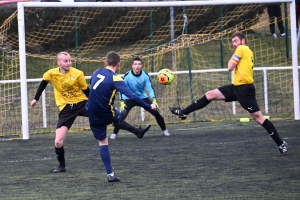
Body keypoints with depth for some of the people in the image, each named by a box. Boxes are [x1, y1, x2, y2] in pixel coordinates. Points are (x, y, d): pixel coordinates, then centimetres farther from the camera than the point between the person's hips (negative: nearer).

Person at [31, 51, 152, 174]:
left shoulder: (78, 74, -10)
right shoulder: (51, 74, -7)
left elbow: (86, 91, 1)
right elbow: (43, 84, 14)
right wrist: (36, 99, 23)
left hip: (82, 103, 0)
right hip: (66, 109, 1)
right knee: (58, 142, -9)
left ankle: (137, 132, -10)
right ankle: (61, 166, 15)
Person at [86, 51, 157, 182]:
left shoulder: (97, 73, 2)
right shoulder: (115, 79, -17)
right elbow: (132, 97, -25)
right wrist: (149, 107, -16)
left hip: (93, 116, 5)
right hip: (107, 115, -5)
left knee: (102, 142, 12)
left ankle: (110, 174, 10)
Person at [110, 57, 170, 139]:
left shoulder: (145, 75, -16)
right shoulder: (127, 76, -22)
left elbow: (150, 88, -18)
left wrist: (154, 100, -33)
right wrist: (122, 102, -32)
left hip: (142, 98, 2)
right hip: (130, 98, -2)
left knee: (156, 113, -8)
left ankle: (164, 130, 10)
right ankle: (114, 133, -7)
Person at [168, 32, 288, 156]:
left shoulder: (241, 48, -9)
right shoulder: (248, 51, 17)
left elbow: (230, 67, -12)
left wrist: (232, 58, 6)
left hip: (244, 88, -10)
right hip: (237, 86, 10)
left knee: (258, 117, -9)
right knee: (210, 95, 10)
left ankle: (281, 144, -7)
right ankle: (184, 113, 18)